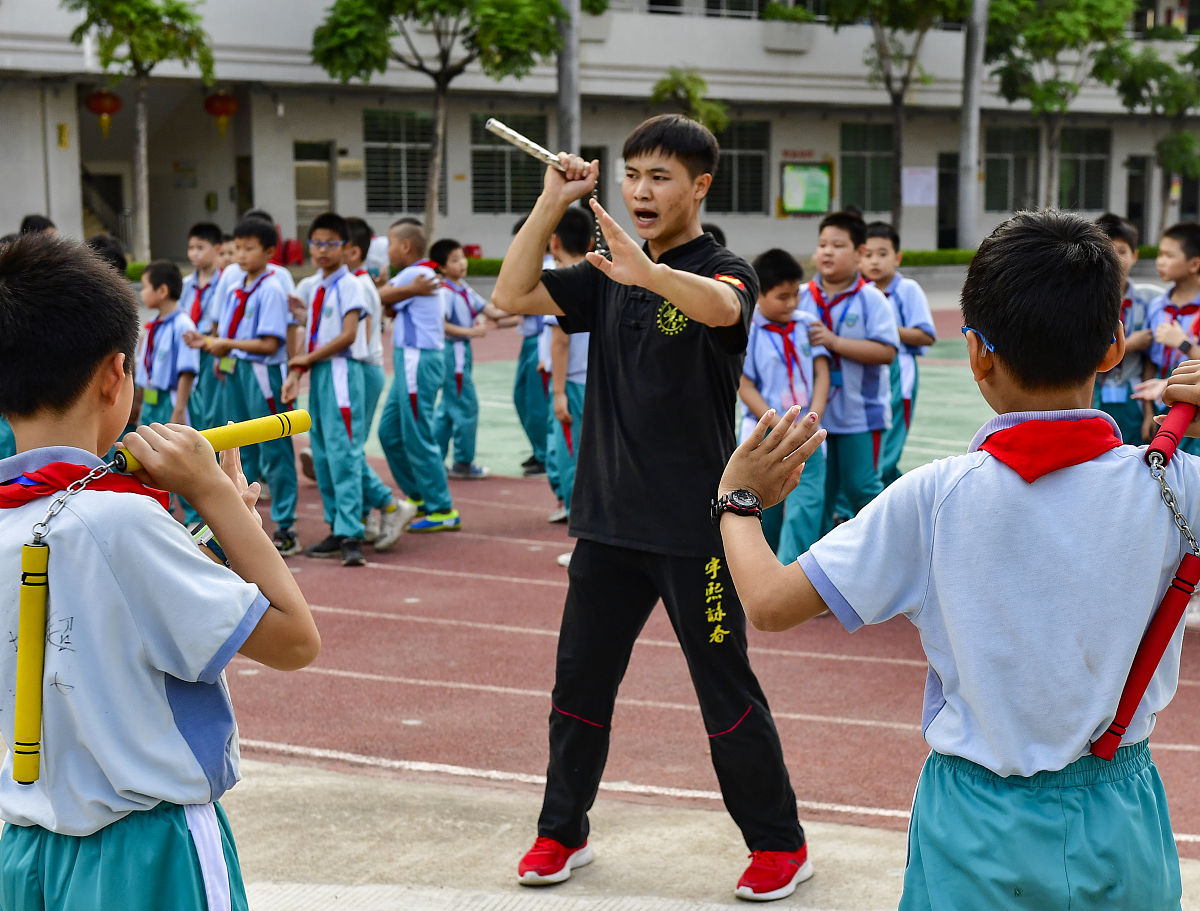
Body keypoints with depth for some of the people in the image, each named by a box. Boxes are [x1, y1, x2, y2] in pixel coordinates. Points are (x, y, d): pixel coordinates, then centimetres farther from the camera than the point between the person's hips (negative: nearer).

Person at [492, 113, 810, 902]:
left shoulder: (723, 269, -8)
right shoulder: (608, 276, 10)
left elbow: (722, 306, -33)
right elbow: (513, 296, 2)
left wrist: (648, 271, -53)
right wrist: (552, 202, -6)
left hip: (692, 526, -6)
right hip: (609, 518, 6)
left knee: (727, 692, 3)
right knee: (579, 682, 13)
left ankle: (781, 845, 18)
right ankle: (562, 832, 29)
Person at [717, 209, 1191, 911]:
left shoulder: (936, 498, -16)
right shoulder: (1170, 485, -13)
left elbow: (771, 602, -12)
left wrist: (740, 499, 7)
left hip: (981, 824, -2)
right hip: (1121, 826, 2)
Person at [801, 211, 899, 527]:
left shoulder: (871, 299, -7)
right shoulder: (803, 297, 3)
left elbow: (886, 352, -17)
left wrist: (834, 341, -22)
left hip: (860, 414, -3)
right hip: (814, 414, 3)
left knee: (861, 487, 2)